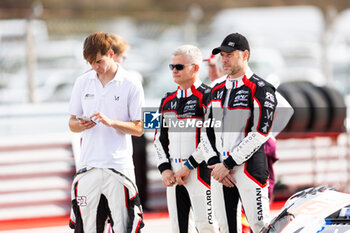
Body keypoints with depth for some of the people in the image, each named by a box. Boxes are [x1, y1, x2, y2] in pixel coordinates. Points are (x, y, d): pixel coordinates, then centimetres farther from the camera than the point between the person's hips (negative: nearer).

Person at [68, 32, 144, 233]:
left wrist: (111, 122, -17)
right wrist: (80, 125, -9)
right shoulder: (83, 83, 10)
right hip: (89, 166, 3)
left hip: (119, 166, -3)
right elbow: (72, 123, 15)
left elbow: (138, 129, -1)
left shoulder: (131, 85, -1)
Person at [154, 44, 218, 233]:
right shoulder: (168, 101, 17)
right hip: (173, 174, 7)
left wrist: (187, 167, -15)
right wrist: (165, 169, 5)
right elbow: (160, 138, 19)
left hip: (199, 172, -7)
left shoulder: (206, 97, -6)